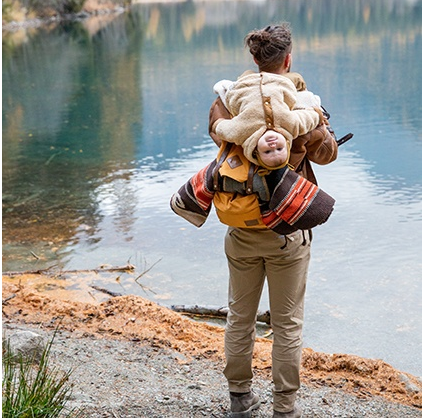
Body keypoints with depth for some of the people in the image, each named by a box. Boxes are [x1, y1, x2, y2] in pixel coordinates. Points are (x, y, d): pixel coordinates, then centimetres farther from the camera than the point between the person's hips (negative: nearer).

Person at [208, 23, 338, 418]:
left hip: (241, 229, 3)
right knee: (287, 322, 9)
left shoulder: (231, 99, -2)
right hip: (288, 232, -3)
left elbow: (217, 127, -17)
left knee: (240, 314, 18)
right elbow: (326, 151, -10)